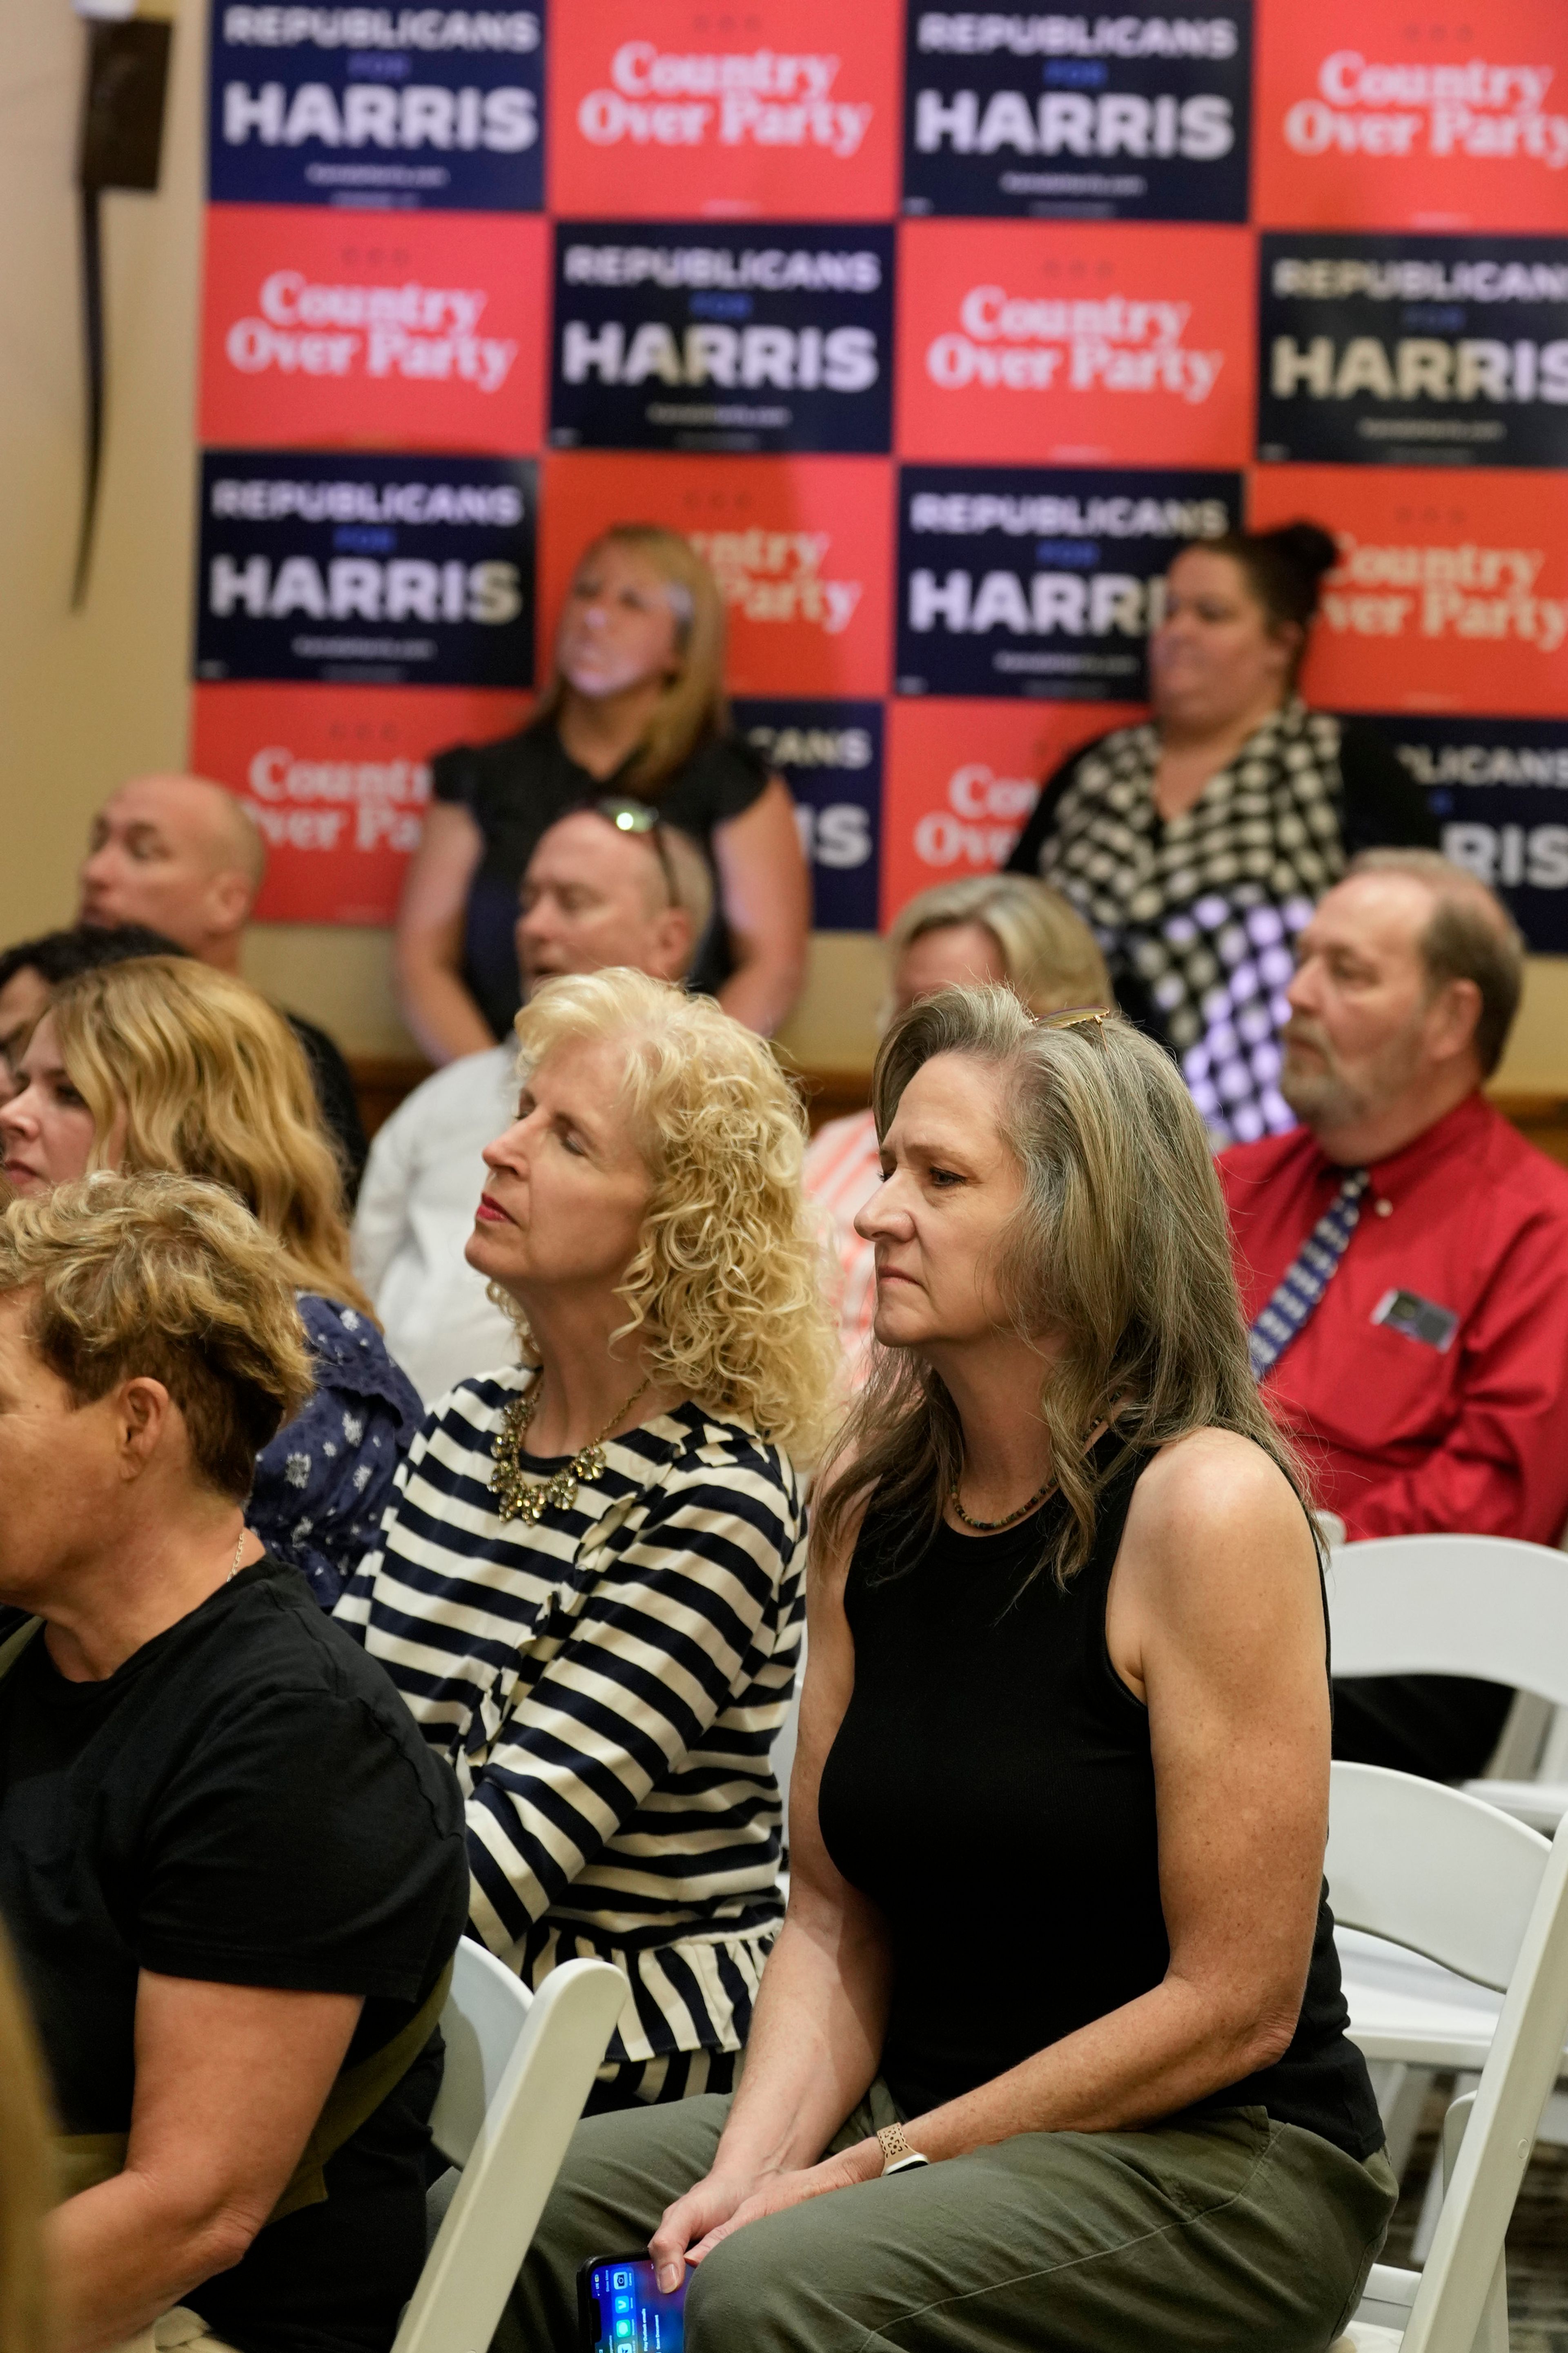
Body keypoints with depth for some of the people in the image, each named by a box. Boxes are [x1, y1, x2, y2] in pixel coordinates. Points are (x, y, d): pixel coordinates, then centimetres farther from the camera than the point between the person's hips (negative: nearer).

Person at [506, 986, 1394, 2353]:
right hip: (928, 2107, 6)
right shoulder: (873, 1494, 4)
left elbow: (1233, 2007, -16)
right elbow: (835, 1911, 8)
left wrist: (886, 2167, -14)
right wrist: (749, 2169, -10)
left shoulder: (1206, 1507, -17)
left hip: (1217, 2160, -6)